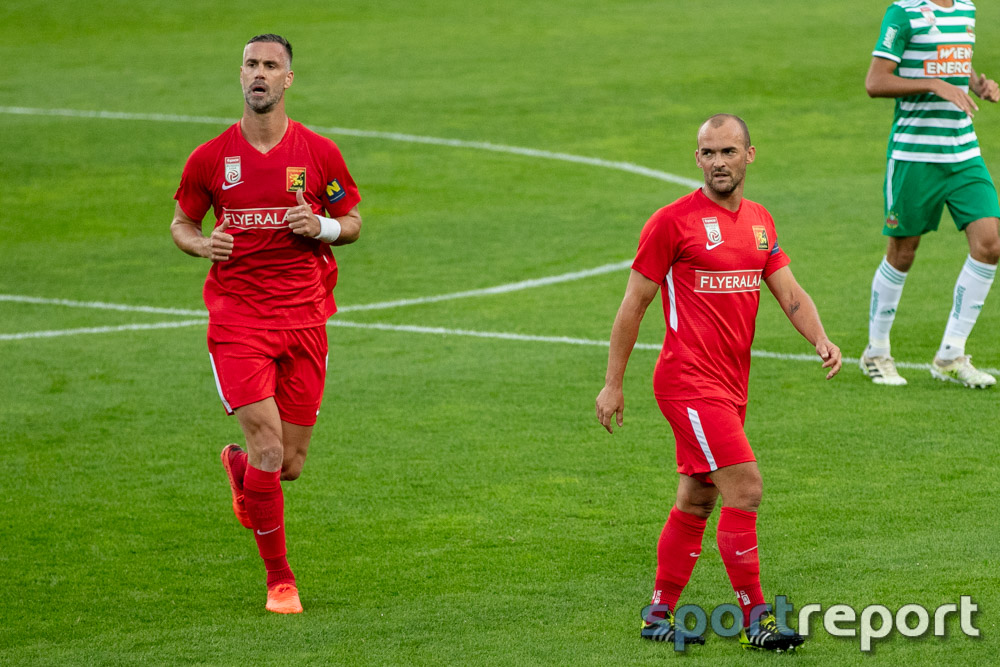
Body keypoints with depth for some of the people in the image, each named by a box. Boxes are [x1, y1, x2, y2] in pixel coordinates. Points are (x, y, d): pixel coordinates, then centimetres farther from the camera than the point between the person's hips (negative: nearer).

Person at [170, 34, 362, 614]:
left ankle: (239, 466, 42)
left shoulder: (319, 153, 2)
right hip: (237, 319, -2)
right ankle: (279, 578, 1)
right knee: (268, 446, -15)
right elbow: (182, 223, 14)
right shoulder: (210, 158, 2)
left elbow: (353, 222, 12)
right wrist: (201, 243, -8)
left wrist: (323, 227, -11)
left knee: (290, 464, 3)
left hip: (304, 317, 2)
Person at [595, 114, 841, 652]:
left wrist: (821, 340, -9)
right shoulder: (674, 221, -8)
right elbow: (634, 302, -4)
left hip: (730, 385, 8)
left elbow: (789, 292, 11)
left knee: (697, 500, 13)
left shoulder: (759, 221, 13)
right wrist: (612, 383, -4)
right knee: (745, 488, -14)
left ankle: (659, 615, 24)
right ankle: (754, 620, -8)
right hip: (689, 381, -8)